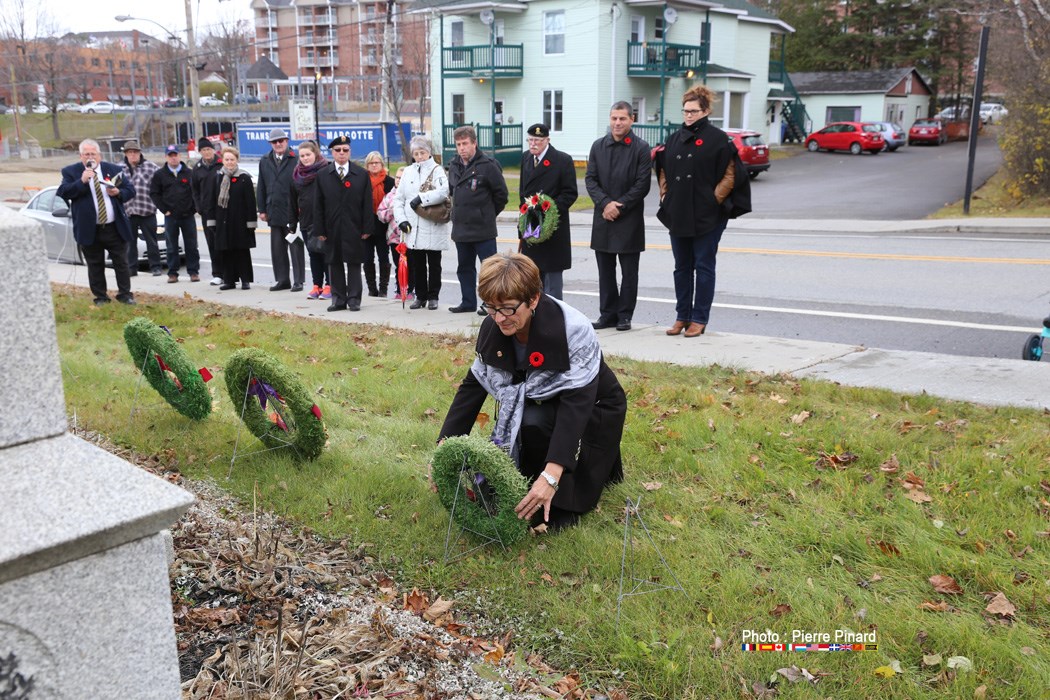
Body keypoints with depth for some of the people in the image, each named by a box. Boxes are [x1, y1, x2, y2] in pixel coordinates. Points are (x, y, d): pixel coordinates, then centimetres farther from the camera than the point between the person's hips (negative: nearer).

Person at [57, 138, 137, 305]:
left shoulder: (113, 169, 7)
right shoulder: (70, 172, 0)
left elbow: (130, 190, 9)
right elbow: (62, 193, -11)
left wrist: (118, 193, -12)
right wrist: (81, 181, -22)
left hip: (115, 228, 1)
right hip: (89, 230, -1)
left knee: (121, 263, 6)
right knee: (95, 266, 7)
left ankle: (125, 294, 16)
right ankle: (100, 297, 17)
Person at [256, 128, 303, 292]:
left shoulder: (295, 160, -5)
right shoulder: (265, 162, 12)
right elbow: (261, 187, 14)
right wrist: (262, 209, 9)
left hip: (293, 211, -5)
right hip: (274, 212, 5)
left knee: (296, 247, 0)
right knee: (277, 248, 9)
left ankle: (298, 281, 6)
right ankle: (282, 279, 18)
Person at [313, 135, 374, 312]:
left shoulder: (362, 175, 3)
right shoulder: (323, 175, 6)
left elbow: (367, 204, 1)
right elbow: (318, 205, 4)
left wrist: (367, 228, -5)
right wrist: (320, 230, -2)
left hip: (354, 229, -2)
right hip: (332, 229, 2)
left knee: (354, 264, 3)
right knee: (334, 264, 6)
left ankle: (354, 299, 10)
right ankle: (338, 299, 14)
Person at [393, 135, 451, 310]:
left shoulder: (437, 170, -2)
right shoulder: (408, 172, 11)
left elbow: (443, 191, -20)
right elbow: (398, 198, 11)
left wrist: (421, 198, -20)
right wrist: (401, 219, -1)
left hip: (433, 228, -4)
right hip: (412, 229, 4)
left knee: (434, 265, 5)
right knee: (416, 265, 9)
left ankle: (433, 297, 15)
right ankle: (421, 296, 19)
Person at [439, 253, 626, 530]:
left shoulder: (574, 331, -32)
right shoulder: (493, 328, -14)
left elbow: (576, 404, -38)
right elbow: (473, 386, -7)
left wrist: (551, 475, -48)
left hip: (591, 413, -6)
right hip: (539, 407, 6)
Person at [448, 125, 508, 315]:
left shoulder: (488, 165, -12)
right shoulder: (454, 166, 9)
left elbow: (501, 194, -7)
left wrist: (488, 214, 2)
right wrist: (460, 212, 16)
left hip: (483, 229, -7)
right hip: (460, 228, 7)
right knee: (464, 268, 15)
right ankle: (468, 302, 26)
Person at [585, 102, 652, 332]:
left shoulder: (641, 148, -4)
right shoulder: (598, 146, 9)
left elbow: (643, 184, -8)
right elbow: (590, 179, 5)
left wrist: (619, 207, -12)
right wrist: (605, 203, -9)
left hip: (629, 220, -4)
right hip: (603, 218, 4)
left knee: (629, 272, 4)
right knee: (605, 271, 8)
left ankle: (624, 315, 12)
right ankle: (608, 314, 17)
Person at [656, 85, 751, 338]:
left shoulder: (718, 138, -5)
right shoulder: (674, 139, 11)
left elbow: (730, 175, -6)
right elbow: (662, 171, 20)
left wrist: (713, 200, -10)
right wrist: (666, 197, 10)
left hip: (707, 217, -5)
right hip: (678, 215, 5)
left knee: (704, 267, 2)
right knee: (682, 268, 11)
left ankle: (699, 319, 9)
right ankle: (682, 316, 19)